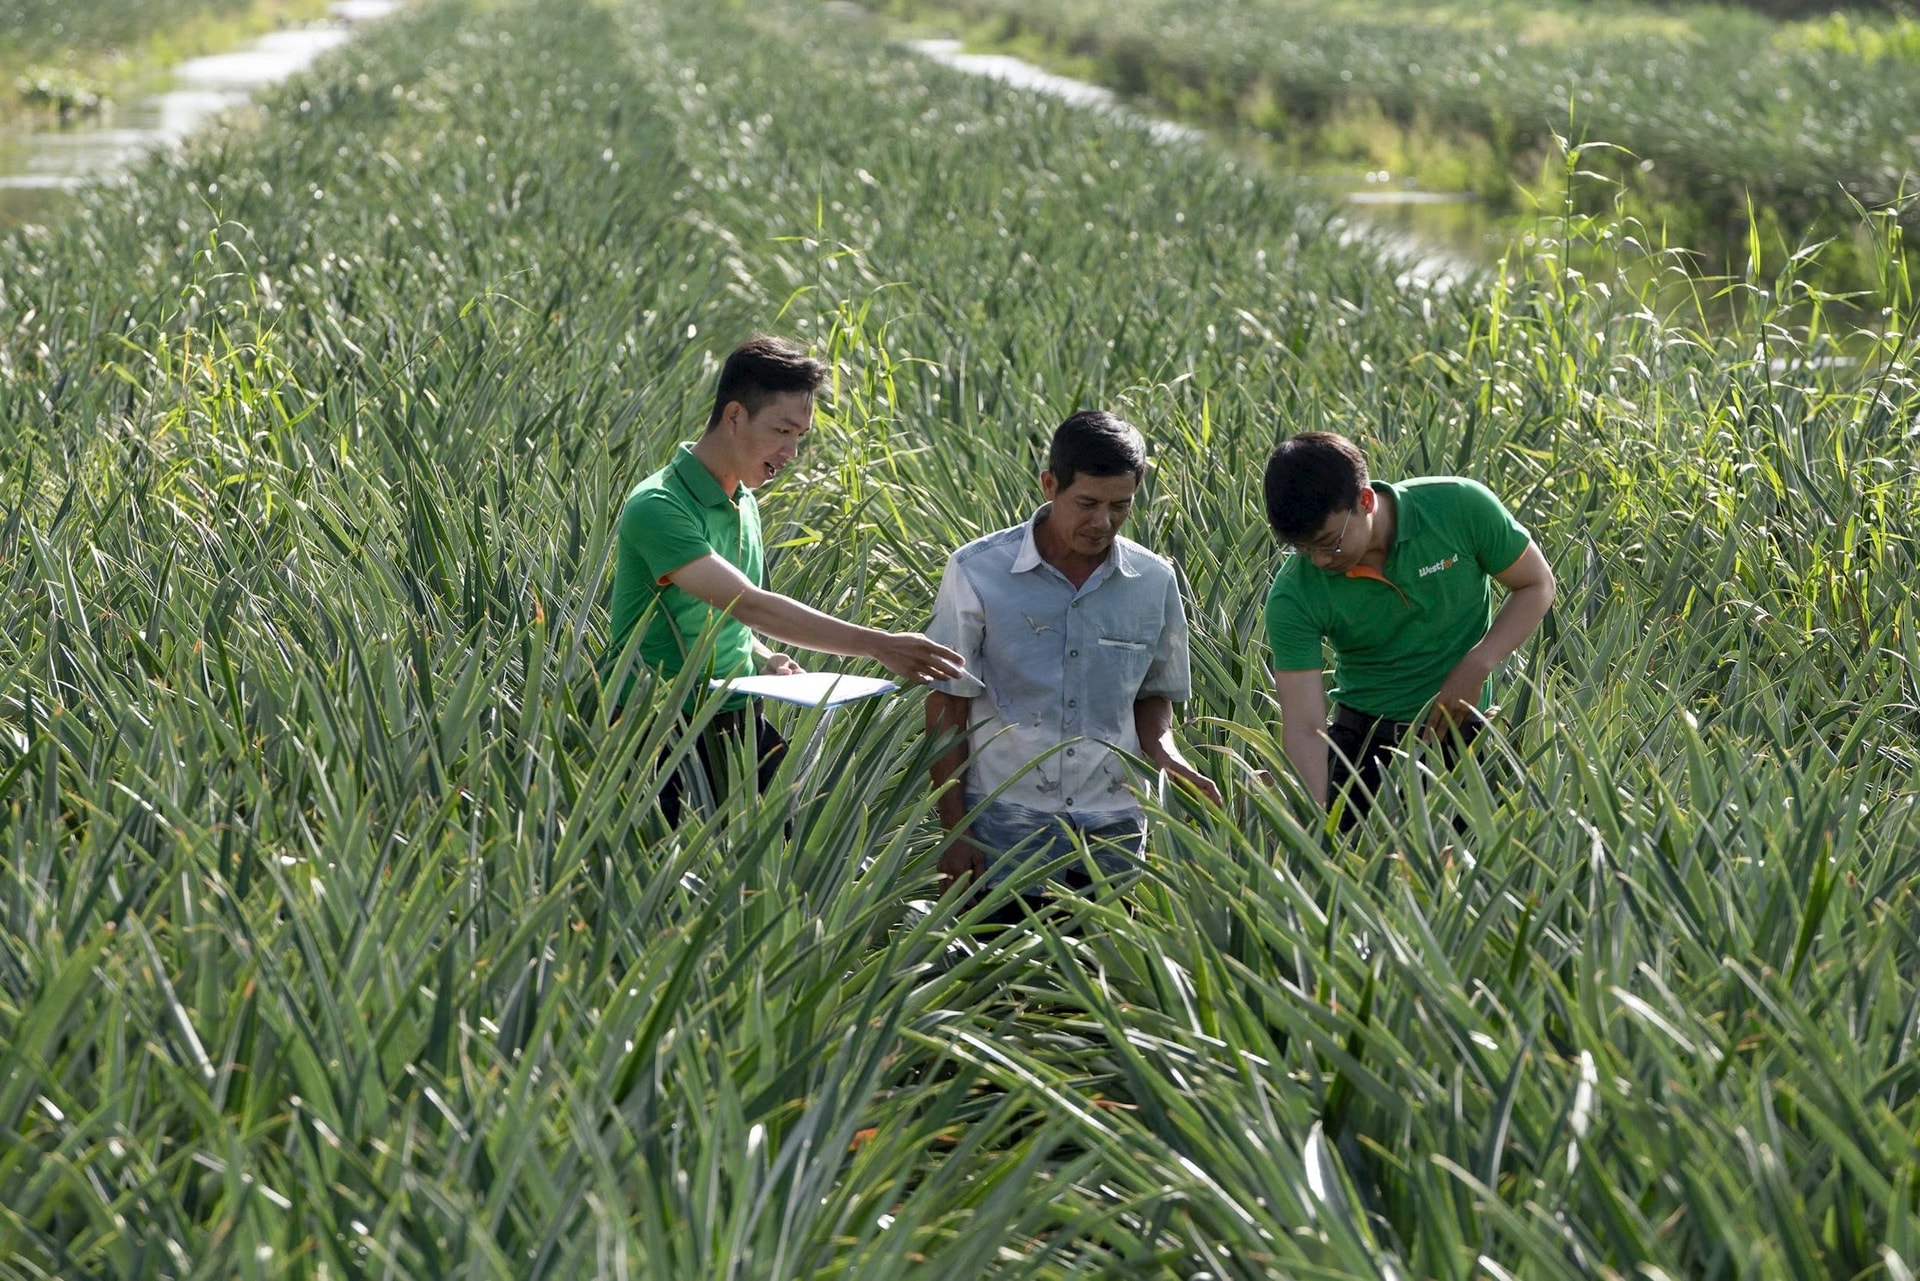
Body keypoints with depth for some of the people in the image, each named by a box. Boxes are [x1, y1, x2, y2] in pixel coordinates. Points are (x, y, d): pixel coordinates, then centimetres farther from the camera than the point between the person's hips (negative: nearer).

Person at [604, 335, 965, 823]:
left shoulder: (743, 503, 11)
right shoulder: (658, 507, -18)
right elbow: (749, 604, -28)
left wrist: (764, 660, 3)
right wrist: (876, 645, -32)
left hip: (738, 725, 8)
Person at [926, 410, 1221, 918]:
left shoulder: (1154, 582, 3)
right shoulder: (977, 572, -6)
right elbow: (947, 706, -2)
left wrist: (1165, 756, -6)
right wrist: (955, 831, -5)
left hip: (1113, 832, 3)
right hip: (1004, 831, -3)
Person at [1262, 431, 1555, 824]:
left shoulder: (1460, 508, -16)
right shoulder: (1294, 596, -16)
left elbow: (1536, 585, -1)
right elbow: (1304, 728, -18)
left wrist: (1476, 667, -15)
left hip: (1464, 732, 0)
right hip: (1361, 737, 0)